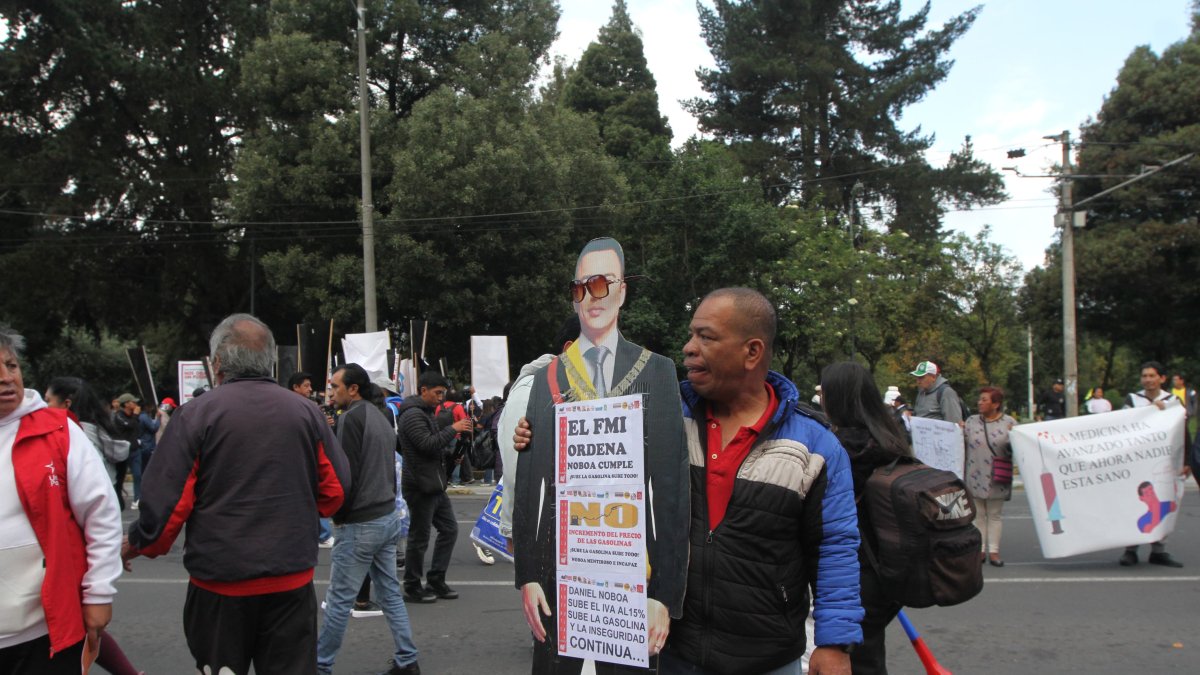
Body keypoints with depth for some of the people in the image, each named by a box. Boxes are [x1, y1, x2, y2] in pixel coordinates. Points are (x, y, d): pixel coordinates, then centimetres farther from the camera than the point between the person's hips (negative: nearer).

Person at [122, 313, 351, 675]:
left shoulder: (196, 414, -9)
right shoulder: (306, 411, -1)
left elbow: (165, 498, -11)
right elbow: (335, 489, 3)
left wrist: (138, 545, 9)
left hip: (220, 582, -2)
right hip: (292, 580, 2)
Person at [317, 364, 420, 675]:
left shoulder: (351, 417, -14)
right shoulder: (381, 418, 14)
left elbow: (347, 473, -19)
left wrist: (338, 516, -8)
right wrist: (387, 504, 15)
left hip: (359, 524, -9)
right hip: (389, 517, 9)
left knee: (339, 600, 2)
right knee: (391, 594, 14)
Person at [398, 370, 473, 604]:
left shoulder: (426, 413, 18)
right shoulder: (413, 415, -15)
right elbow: (428, 444, -24)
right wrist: (453, 429, -18)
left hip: (435, 485, 10)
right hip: (420, 486, -10)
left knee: (449, 529, 12)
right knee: (419, 538, 0)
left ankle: (436, 581, 21)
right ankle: (412, 588, 13)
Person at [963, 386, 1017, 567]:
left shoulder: (1009, 423, 0)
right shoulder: (971, 421, 7)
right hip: (975, 477, 2)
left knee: (995, 515, 6)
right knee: (978, 515, 8)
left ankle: (994, 551, 10)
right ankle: (979, 549, 13)